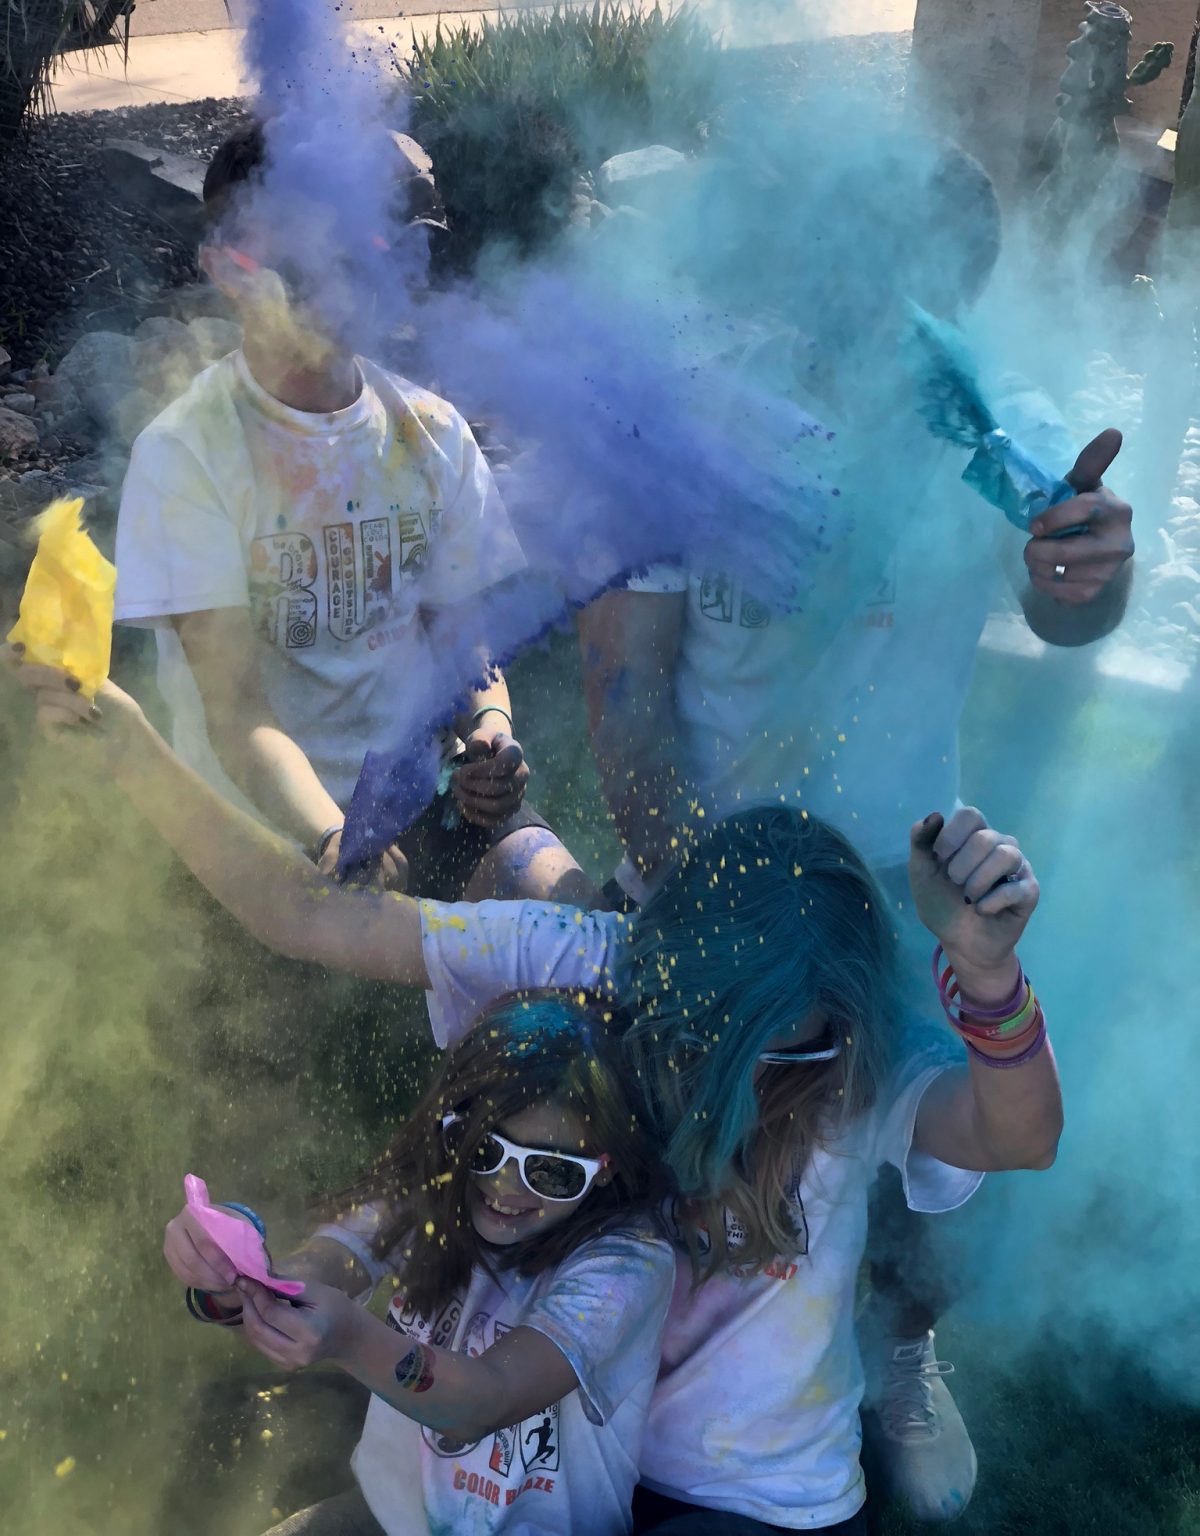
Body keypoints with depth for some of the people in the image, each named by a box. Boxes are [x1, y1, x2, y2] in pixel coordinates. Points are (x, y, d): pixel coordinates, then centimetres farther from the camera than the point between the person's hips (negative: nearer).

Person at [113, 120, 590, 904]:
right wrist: (333, 840, -34)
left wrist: (490, 724, -14)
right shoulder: (183, 453, -9)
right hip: (268, 816, -3)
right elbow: (234, 706, -16)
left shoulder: (430, 430, 5)